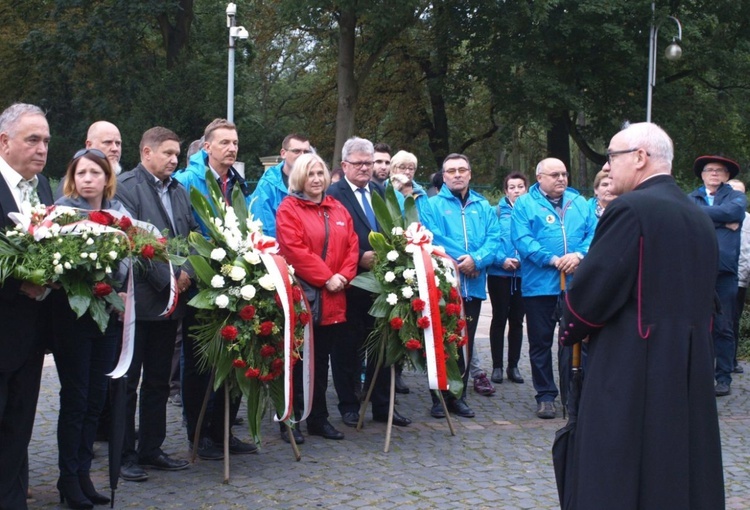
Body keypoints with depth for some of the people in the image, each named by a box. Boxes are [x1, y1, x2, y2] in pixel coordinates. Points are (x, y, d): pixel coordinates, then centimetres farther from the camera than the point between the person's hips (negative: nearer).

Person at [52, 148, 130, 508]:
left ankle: (83, 471, 19)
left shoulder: (119, 211, 8)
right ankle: (69, 478, 11)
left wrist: (122, 293, -5)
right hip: (74, 315, -5)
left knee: (97, 397, 9)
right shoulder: (63, 209, -6)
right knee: (75, 399, 0)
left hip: (109, 316, 5)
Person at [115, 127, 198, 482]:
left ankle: (151, 449, 23)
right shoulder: (125, 186, -9)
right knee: (127, 382, 1)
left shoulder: (178, 191, 15)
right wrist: (167, 279, -15)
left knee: (158, 382, 14)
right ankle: (125, 455, 9)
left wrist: (187, 273, -5)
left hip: (171, 299, 7)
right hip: (137, 299, -7)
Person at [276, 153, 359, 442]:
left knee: (322, 361, 12)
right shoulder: (288, 208, -4)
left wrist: (343, 276, -7)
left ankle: (319, 418, 20)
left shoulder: (338, 209, 15)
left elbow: (351, 246, 10)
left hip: (333, 300, 6)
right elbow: (294, 250, -15)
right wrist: (325, 278, -17)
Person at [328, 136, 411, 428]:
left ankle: (382, 406, 19)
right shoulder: (333, 195, -7)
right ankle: (349, 406, 16)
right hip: (350, 283, -5)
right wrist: (360, 258, -20)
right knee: (348, 347, 5)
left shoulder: (380, 192, 13)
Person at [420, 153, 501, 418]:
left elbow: (494, 239, 2)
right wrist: (461, 262, -16)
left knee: (465, 344, 10)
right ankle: (439, 398, 9)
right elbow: (430, 239, -11)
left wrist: (476, 259, -17)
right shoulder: (432, 205, 2)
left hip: (473, 286, 4)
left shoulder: (483, 207, 12)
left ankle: (458, 396, 20)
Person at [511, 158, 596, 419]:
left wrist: (579, 255, -16)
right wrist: (552, 259, -18)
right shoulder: (524, 204, 2)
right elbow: (522, 240, -10)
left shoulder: (579, 203, 13)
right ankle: (545, 395, 14)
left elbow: (593, 234, 4)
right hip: (539, 285, -2)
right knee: (541, 342, 4)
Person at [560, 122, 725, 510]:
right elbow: (700, 299, 16)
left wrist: (571, 330, 3)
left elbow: (590, 291, -15)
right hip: (691, 374, 8)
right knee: (683, 476, 15)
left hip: (632, 375, -8)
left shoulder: (631, 209, -14)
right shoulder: (700, 217, 11)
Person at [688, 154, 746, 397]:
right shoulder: (691, 198, 14)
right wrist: (721, 221, -11)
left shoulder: (736, 197, 11)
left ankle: (724, 378, 6)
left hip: (724, 272, -1)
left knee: (723, 328, 1)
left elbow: (730, 212, -11)